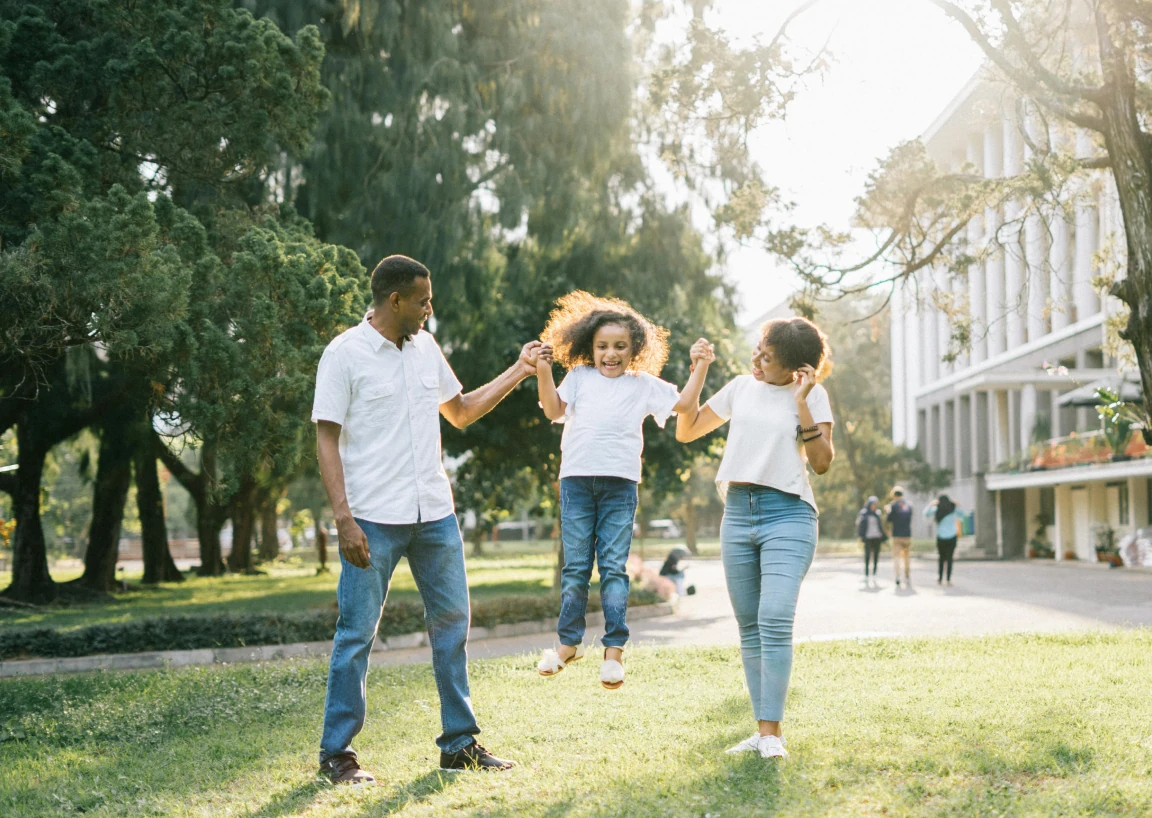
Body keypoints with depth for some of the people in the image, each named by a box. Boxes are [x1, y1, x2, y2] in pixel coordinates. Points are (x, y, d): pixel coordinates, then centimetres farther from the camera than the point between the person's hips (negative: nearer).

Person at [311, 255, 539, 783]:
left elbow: (460, 412, 24)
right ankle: (336, 753, 9)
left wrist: (518, 373, 16)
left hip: (435, 515, 6)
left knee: (452, 622, 9)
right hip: (373, 520, -6)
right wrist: (344, 519, -17)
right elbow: (327, 441, -9)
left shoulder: (426, 348, 12)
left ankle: (460, 744, 19)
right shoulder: (345, 355, -7)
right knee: (357, 633, -2)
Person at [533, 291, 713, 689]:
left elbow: (684, 403, 9)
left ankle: (614, 649, 0)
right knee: (575, 566, 5)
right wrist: (543, 373, -8)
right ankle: (569, 642, 16)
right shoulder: (579, 377, 13)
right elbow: (553, 410, 3)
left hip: (620, 483, -1)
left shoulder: (644, 385, 12)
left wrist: (700, 367, 0)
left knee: (613, 567, -2)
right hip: (576, 479, 1)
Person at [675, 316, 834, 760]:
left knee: (774, 620, -19)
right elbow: (686, 431, 18)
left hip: (787, 513, -5)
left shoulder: (812, 395, 2)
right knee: (749, 627, 5)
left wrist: (801, 403, -13)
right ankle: (761, 729, 10)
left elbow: (822, 462, -7)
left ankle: (772, 731, -15)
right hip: (738, 513, 5)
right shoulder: (740, 388, 13)